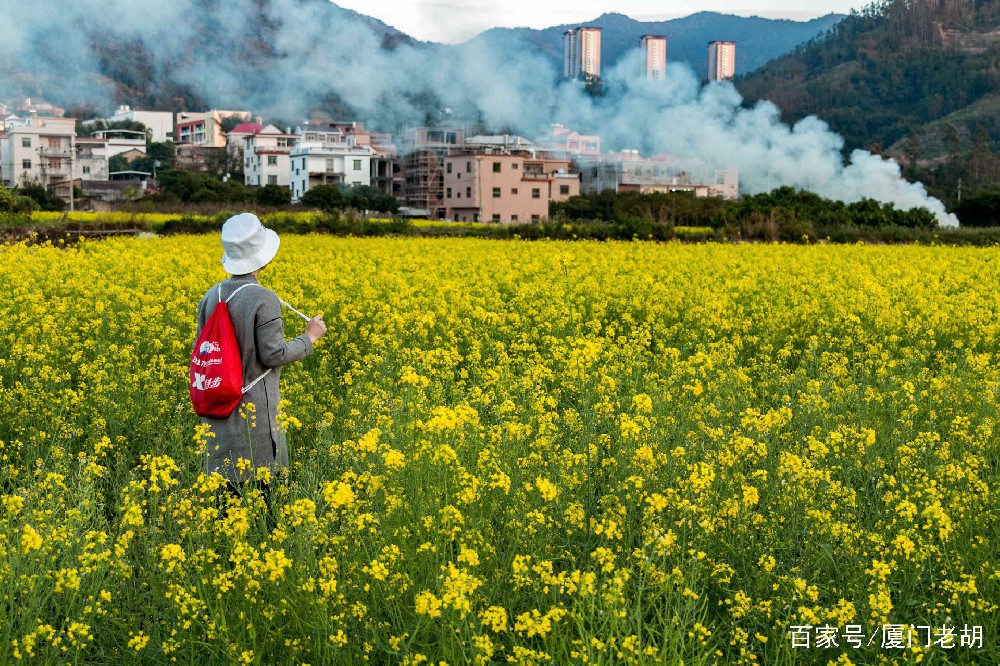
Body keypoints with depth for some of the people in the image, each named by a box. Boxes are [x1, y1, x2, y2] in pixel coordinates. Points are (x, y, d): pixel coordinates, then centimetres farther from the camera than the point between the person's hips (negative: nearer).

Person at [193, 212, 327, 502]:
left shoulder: (211, 296, 2)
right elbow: (273, 355, -16)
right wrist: (309, 337, -3)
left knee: (226, 483, 11)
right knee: (263, 483, 3)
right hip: (255, 408, -6)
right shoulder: (264, 300, -17)